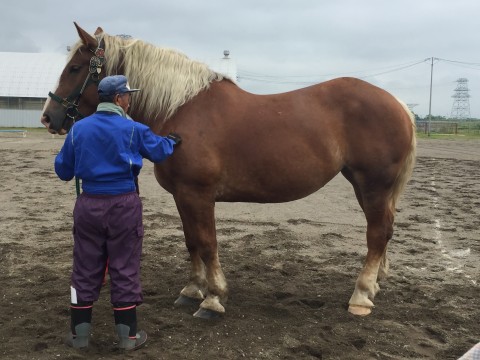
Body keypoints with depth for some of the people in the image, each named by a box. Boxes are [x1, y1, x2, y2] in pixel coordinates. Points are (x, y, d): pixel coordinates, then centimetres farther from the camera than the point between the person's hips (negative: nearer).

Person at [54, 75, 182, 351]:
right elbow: (159, 152, 9)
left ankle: (80, 333, 21)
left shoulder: (78, 128, 1)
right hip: (123, 204, -3)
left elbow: (63, 171, 6)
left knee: (85, 269, 12)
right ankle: (128, 335, 14)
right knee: (125, 269, 6)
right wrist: (172, 142, 30)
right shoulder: (133, 129, -8)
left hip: (89, 204, 3)